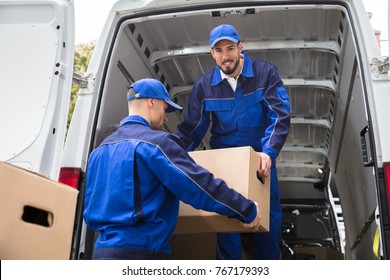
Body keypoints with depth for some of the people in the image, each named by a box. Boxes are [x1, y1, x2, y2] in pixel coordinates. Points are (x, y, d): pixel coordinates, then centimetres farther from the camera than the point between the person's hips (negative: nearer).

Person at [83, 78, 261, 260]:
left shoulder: (100, 150, 15)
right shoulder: (155, 142, -9)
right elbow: (200, 185, -14)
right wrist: (248, 211, -4)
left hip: (102, 251, 8)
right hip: (139, 251, -8)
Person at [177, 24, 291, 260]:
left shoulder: (265, 72, -8)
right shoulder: (204, 86, -2)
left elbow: (280, 115, -17)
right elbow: (190, 130, 1)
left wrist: (269, 152, -31)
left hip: (261, 158, 0)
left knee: (269, 218, 6)